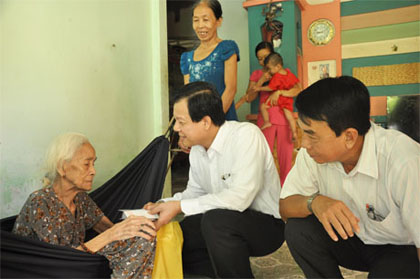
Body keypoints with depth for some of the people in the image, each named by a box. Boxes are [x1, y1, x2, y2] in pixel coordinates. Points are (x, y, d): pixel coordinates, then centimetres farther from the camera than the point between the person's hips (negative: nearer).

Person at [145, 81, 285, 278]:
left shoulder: (246, 135, -22)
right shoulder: (196, 149, 3)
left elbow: (239, 197, -31)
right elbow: (195, 191, 15)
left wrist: (180, 206, -26)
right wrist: (163, 205, -4)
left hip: (266, 224, -8)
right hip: (224, 222, 8)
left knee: (215, 220, -36)